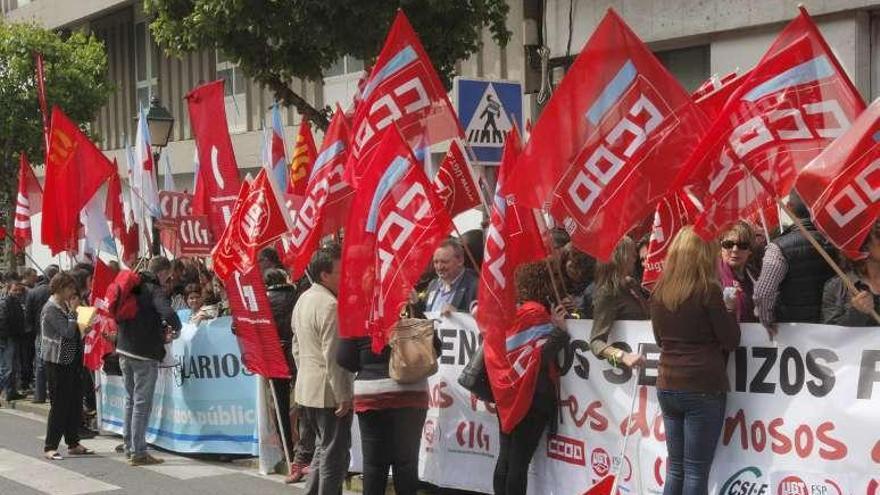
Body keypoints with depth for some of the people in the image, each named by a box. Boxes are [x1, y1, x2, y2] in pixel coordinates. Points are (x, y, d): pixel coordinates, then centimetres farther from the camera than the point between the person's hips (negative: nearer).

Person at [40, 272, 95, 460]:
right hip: (57, 362, -9)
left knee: (75, 402, 10)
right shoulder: (51, 309, -14)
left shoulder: (65, 306, 14)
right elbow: (68, 332, -21)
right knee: (60, 404, -6)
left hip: (71, 361, 9)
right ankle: (50, 447, 1)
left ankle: (73, 443, 18)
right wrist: (73, 311, -13)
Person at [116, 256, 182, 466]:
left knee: (130, 400, 18)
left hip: (124, 349, 8)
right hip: (144, 354, -8)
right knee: (142, 403, -2)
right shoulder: (156, 291, -13)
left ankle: (128, 447, 25)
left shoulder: (133, 287, 10)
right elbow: (169, 314, -30)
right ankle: (138, 453, 0)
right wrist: (175, 328, -7)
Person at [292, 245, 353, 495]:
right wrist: (343, 396, -17)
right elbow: (333, 356, -21)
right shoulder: (330, 305, -19)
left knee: (323, 448, 21)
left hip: (307, 388, 10)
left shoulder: (303, 299, 11)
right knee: (335, 455, -2)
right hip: (329, 391, -10)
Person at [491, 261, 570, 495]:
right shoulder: (536, 311, -13)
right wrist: (561, 329, -11)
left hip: (508, 394, 7)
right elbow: (542, 353, -21)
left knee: (505, 459, 10)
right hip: (530, 395, -7)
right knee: (519, 462, -3)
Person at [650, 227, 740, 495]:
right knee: (696, 471, -1)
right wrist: (730, 309, 8)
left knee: (675, 468, 12)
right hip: (704, 389, -5)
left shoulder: (659, 291, 5)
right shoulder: (708, 289, -11)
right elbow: (730, 341, -6)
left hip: (668, 387, 6)